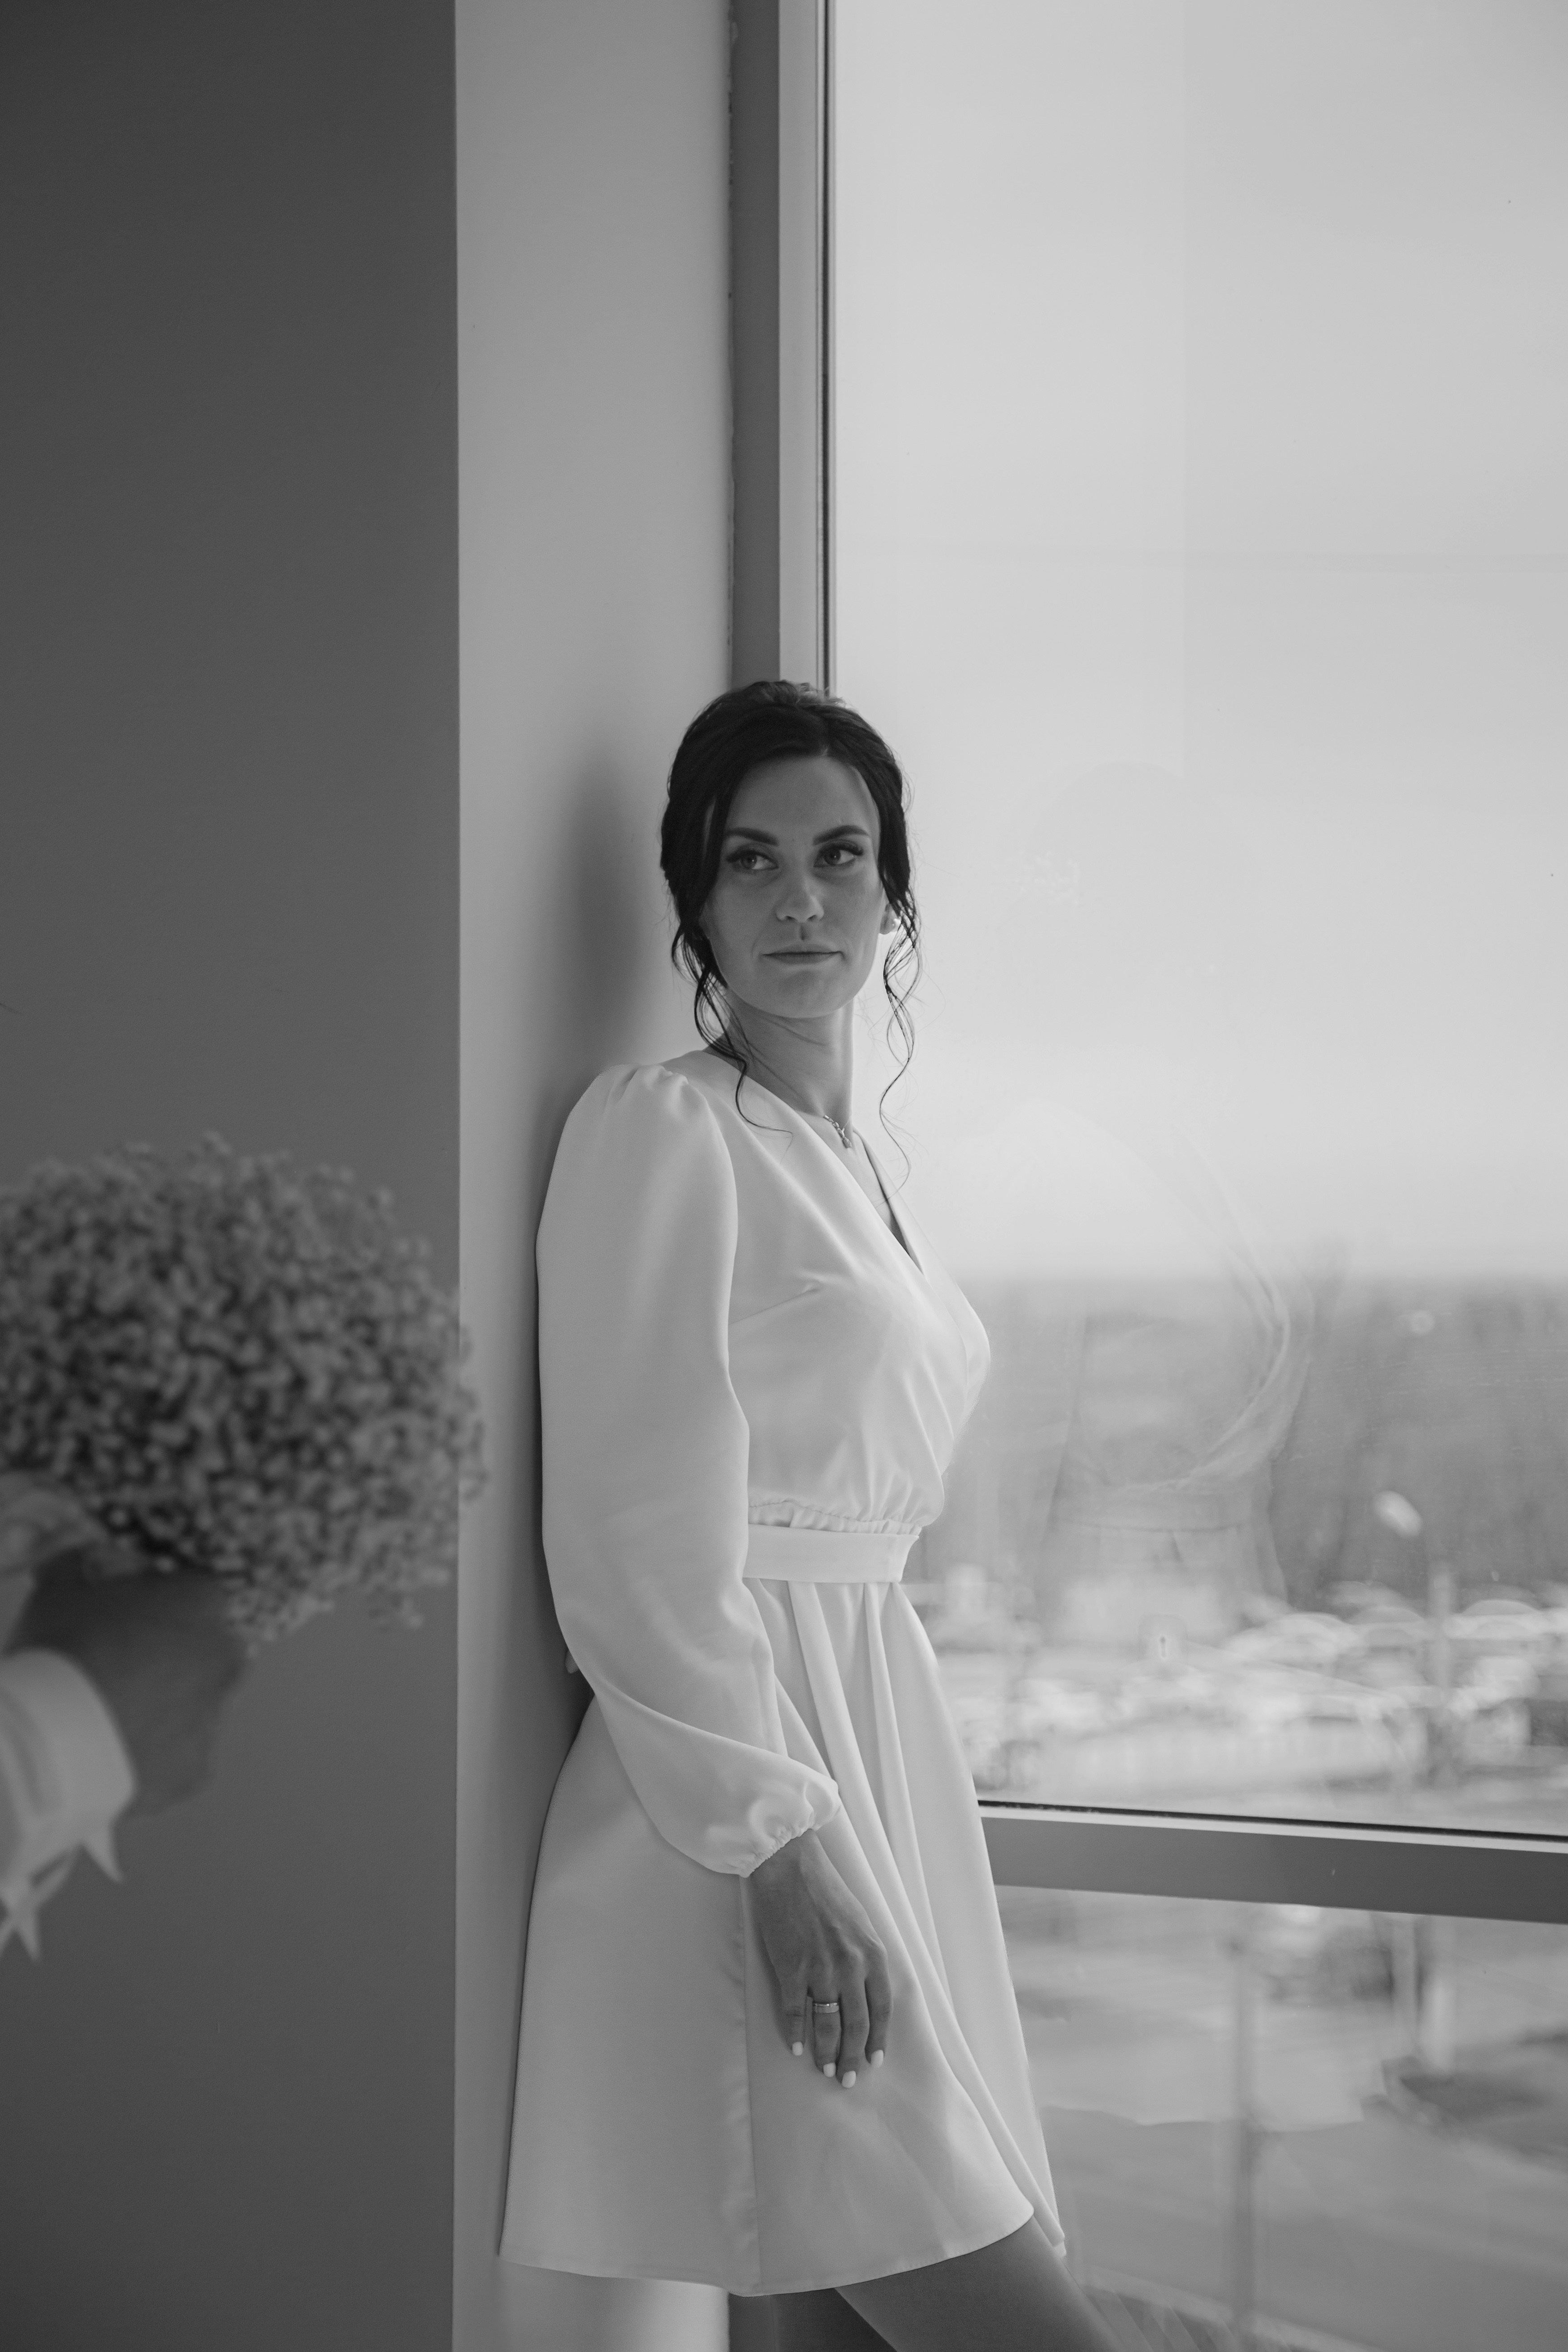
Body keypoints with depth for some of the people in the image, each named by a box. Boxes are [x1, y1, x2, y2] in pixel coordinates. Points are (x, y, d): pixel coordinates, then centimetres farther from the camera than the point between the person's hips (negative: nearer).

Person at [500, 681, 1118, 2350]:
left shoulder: (850, 1161, 18)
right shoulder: (661, 1132, -8)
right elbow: (638, 1543, -15)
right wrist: (777, 1838, -19)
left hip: (876, 1751, 8)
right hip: (746, 1771, -8)